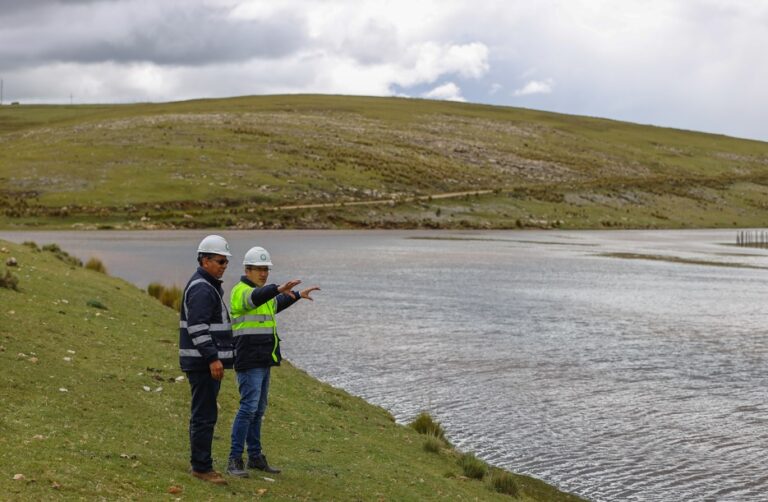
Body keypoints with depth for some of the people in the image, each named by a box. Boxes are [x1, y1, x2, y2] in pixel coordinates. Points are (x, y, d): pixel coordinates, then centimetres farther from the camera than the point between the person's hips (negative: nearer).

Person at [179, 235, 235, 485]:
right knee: (205, 415, -8)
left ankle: (199, 463, 21)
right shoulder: (201, 288, -15)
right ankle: (202, 466, -4)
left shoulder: (209, 286, 19)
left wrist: (227, 352, 25)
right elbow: (198, 327, -24)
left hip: (208, 361, 11)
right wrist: (213, 358, -27)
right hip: (203, 362, -11)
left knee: (202, 414, 14)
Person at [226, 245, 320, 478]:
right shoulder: (241, 291, -12)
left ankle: (255, 456, 20)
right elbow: (257, 297, -37)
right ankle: (234, 460, -11)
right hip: (249, 362, -9)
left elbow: (275, 304, 40)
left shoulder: (261, 293, 17)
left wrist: (297, 295, 48)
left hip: (263, 362, 9)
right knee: (249, 407, -14)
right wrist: (280, 288, -54)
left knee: (258, 409, 12)